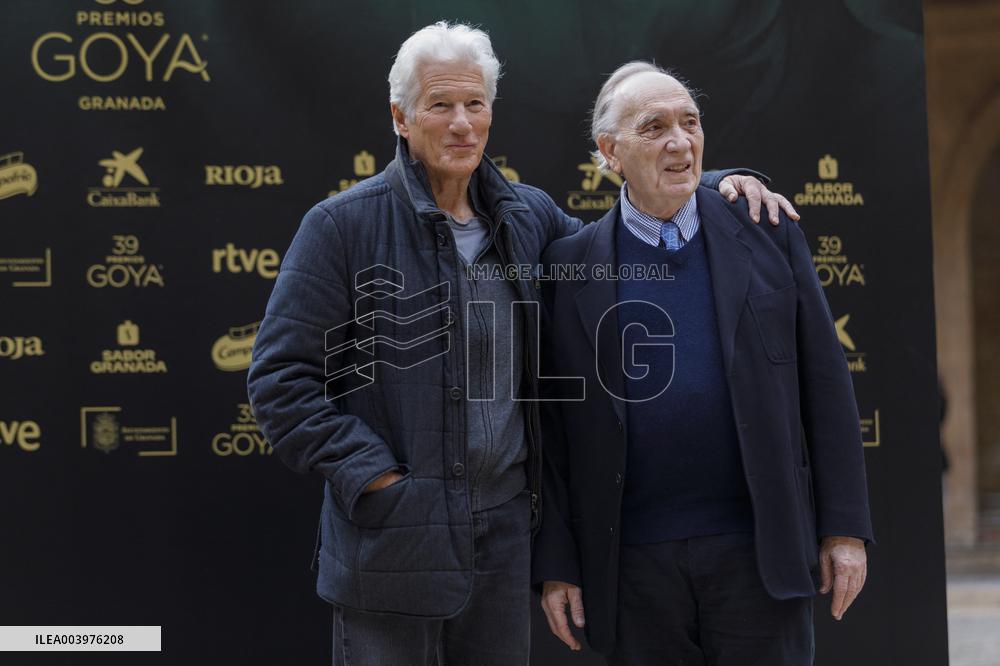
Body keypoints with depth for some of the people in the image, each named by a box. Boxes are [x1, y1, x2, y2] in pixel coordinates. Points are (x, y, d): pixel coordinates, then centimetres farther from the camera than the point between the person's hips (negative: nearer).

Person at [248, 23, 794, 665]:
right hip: (392, 536, -5)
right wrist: (374, 475, -15)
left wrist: (721, 186, 8)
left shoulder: (528, 216, 9)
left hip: (505, 532, 5)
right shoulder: (344, 225, -7)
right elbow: (281, 378, -8)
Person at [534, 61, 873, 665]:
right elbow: (552, 424, 4)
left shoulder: (767, 234, 4)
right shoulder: (571, 265, 3)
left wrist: (845, 526, 0)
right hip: (634, 561, 0)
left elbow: (824, 382, 4)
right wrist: (555, 565, 0)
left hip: (760, 550, 0)